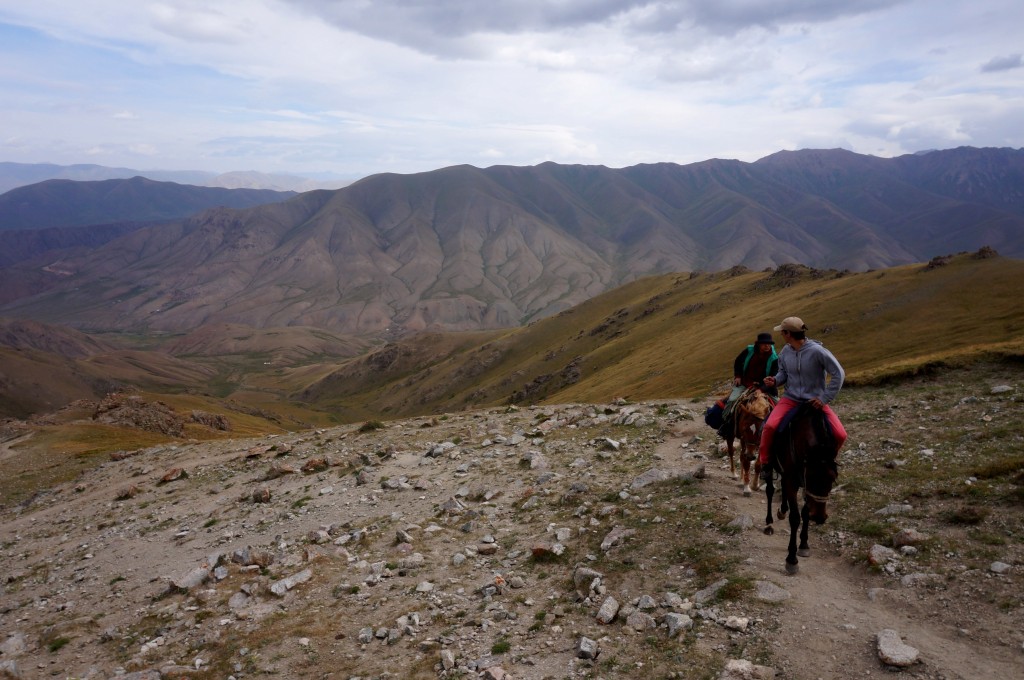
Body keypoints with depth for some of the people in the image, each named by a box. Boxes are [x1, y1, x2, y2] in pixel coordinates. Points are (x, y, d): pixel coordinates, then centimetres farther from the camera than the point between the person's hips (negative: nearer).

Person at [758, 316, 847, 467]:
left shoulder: (817, 350, -16)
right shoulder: (785, 351, -2)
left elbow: (839, 374, -12)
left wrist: (825, 398, -14)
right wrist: (775, 381, -8)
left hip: (815, 401, -2)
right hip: (790, 399, 2)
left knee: (840, 435, -14)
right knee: (770, 426, -24)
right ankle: (764, 463, -4)